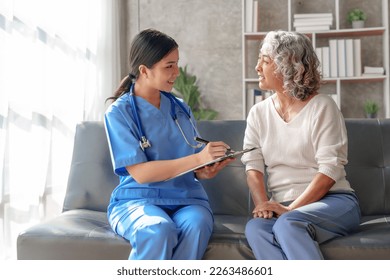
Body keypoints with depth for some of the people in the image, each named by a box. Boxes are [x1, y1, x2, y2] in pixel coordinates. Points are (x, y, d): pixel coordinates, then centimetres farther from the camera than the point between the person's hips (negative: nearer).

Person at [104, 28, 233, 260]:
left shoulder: (180, 108, 12)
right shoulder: (119, 112, -3)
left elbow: (193, 167, 13)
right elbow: (140, 173, -13)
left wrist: (206, 171, -12)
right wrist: (198, 158, -20)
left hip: (185, 198, 4)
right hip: (137, 199, -3)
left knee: (197, 226, -32)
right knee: (158, 231, -37)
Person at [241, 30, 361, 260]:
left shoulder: (322, 107, -2)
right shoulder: (258, 113, 13)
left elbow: (330, 170, -9)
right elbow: (253, 166, 3)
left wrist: (291, 209, -18)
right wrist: (262, 204, -16)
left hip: (332, 200, -3)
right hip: (283, 207, 4)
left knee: (288, 224, -35)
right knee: (255, 228, -30)